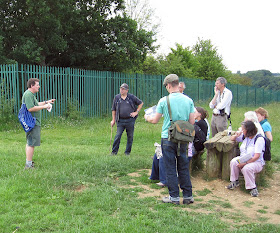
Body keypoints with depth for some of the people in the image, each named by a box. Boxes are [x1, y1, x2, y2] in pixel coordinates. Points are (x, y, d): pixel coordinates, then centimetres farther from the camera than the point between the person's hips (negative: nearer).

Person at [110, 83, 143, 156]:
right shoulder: (116, 98, 5)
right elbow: (113, 109, 11)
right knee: (117, 136, -5)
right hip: (120, 121, 0)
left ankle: (127, 152, 19)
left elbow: (141, 103, 11)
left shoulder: (131, 97, 1)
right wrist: (113, 120, 7)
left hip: (130, 120, 0)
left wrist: (136, 112, 2)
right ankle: (114, 152, 4)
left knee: (130, 136, 6)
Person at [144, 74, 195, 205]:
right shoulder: (188, 100, 0)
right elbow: (192, 122, 2)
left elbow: (155, 120, -1)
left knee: (170, 168, 6)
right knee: (183, 167, 13)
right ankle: (188, 196, 19)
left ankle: (174, 197, 11)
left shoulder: (164, 101, -8)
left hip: (168, 139, -3)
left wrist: (147, 118, 21)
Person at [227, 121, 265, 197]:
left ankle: (253, 188, -19)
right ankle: (234, 182, -9)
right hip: (243, 159, 6)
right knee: (233, 162, -24)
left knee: (247, 168, -36)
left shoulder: (259, 139, -15)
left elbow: (257, 156, -21)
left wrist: (245, 163, -26)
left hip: (256, 162, -6)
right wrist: (236, 135, -3)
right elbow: (232, 139, 21)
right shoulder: (245, 136, 5)